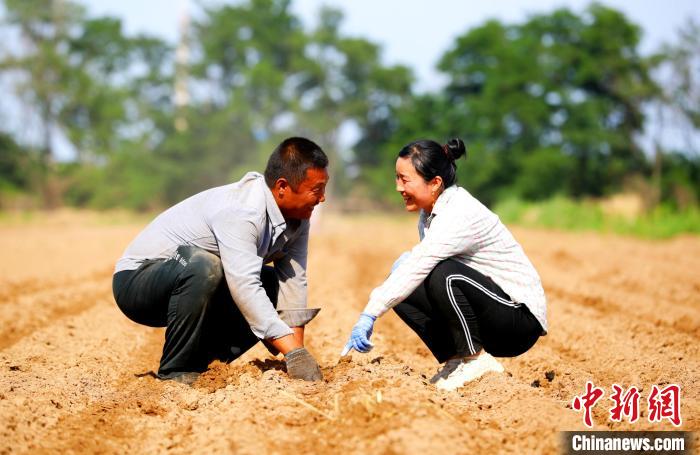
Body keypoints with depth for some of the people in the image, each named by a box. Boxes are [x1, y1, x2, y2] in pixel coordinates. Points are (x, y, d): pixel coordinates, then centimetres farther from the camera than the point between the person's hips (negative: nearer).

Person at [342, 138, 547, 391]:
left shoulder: (460, 215, -23)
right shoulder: (430, 212, 6)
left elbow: (417, 267, -32)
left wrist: (369, 315, -36)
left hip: (521, 320, -9)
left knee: (444, 275, -31)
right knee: (403, 293, -2)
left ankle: (474, 358, -13)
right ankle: (455, 360, 4)